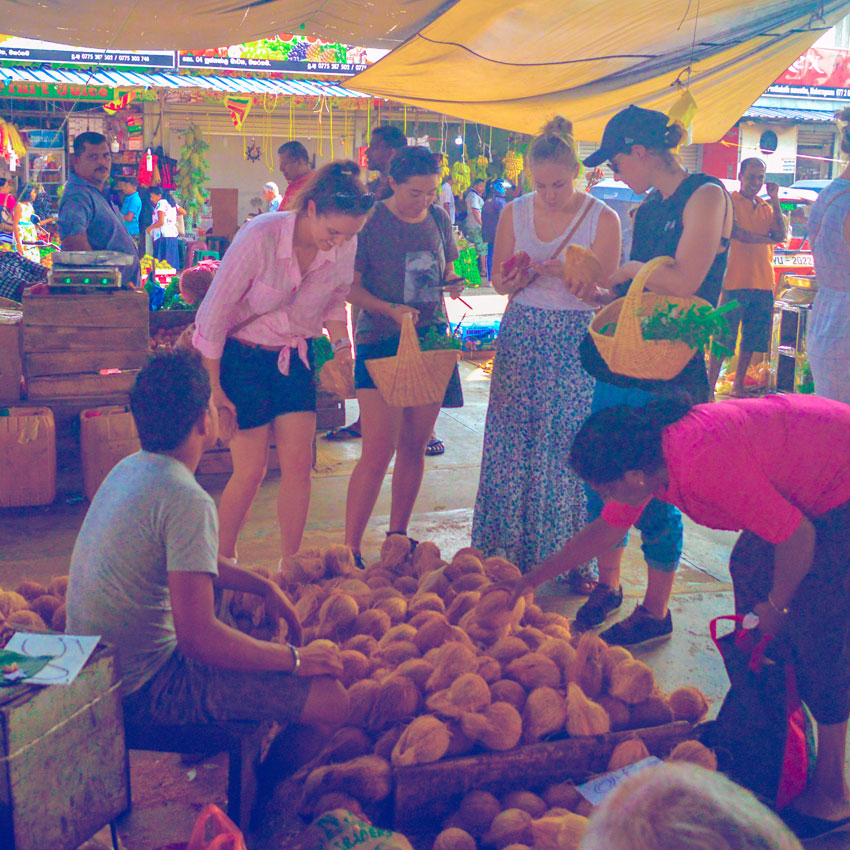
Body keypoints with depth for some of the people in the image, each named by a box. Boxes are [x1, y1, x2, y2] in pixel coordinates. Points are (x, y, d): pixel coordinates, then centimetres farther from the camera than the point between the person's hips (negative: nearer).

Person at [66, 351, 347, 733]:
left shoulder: (130, 468, 5)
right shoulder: (187, 501, -25)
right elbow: (198, 637, -29)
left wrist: (265, 587, 16)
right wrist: (294, 659, -16)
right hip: (145, 689, -10)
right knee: (329, 698, -16)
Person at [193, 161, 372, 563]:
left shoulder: (345, 247, -10)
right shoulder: (259, 237, -25)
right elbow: (214, 314, -17)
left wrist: (342, 346, -3)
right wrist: (212, 387, -13)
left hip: (295, 357, 5)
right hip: (242, 356, -4)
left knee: (299, 465, 0)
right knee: (251, 470, -5)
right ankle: (221, 563, 18)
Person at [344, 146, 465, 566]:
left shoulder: (439, 220, 10)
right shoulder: (370, 221, -6)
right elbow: (351, 286, -7)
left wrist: (453, 281, -2)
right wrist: (391, 310, -22)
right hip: (381, 342, -5)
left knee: (414, 445, 9)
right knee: (378, 450, -12)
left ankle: (397, 537, 23)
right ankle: (349, 550, -4)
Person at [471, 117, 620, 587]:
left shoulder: (603, 220, -4)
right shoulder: (515, 213, 4)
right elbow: (498, 280, 9)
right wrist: (514, 279, -14)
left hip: (576, 341, -2)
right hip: (521, 334, 3)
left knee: (572, 445, -1)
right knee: (512, 440, 3)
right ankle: (508, 549, 15)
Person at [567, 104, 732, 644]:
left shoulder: (706, 195, -8)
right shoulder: (648, 209, 16)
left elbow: (682, 282, -20)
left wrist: (631, 269, -6)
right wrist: (602, 293, 4)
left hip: (669, 374, -8)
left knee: (654, 494, 0)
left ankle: (656, 612, 16)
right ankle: (608, 587, 30)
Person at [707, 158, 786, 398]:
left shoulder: (766, 207, 18)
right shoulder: (729, 201, 1)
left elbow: (781, 235, 3)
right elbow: (737, 233, -13)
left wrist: (775, 201, -2)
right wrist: (768, 238, -1)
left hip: (763, 284, 6)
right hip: (735, 282, -6)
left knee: (751, 340, 9)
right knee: (724, 339, -6)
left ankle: (738, 387, 19)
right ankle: (710, 387, -1)